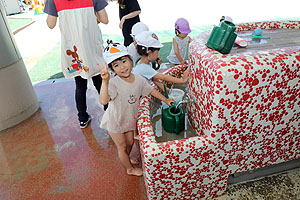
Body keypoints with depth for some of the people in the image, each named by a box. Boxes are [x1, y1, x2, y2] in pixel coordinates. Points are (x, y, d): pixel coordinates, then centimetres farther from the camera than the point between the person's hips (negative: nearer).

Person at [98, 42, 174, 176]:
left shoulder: (139, 79, -14)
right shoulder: (114, 83, -32)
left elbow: (151, 90, 4)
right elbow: (103, 101, -48)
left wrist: (166, 100, 10)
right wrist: (105, 81, -59)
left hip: (129, 119, 5)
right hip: (115, 121, -5)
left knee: (130, 142, 25)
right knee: (122, 146, 15)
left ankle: (126, 159, 57)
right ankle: (130, 169, 41)